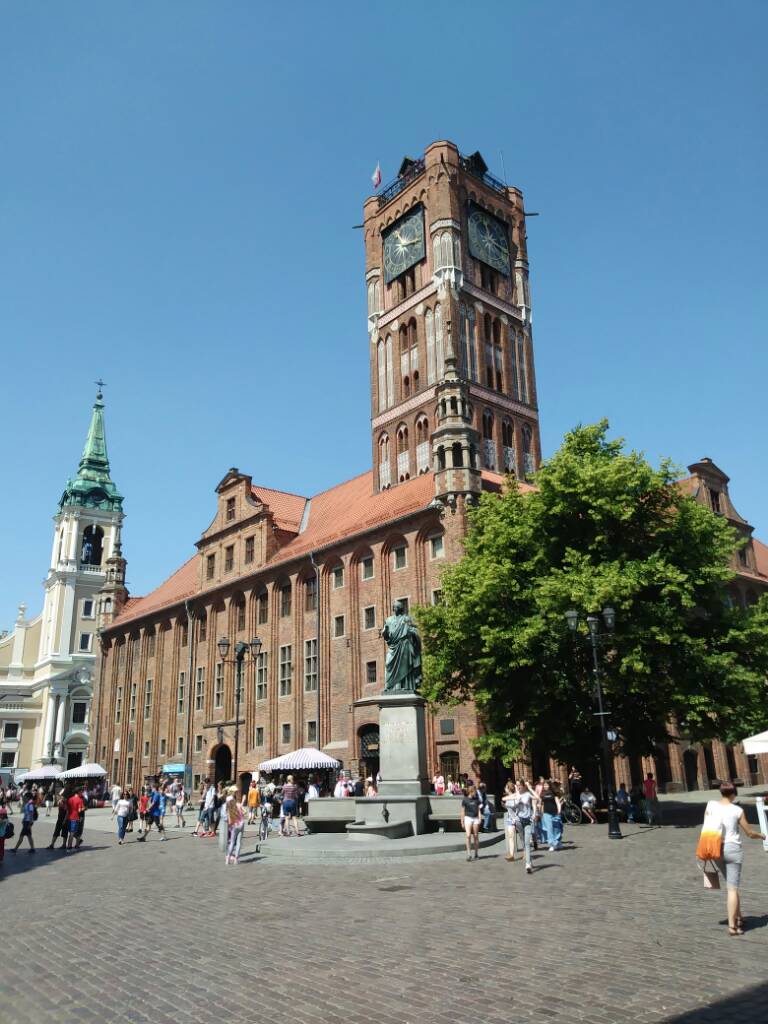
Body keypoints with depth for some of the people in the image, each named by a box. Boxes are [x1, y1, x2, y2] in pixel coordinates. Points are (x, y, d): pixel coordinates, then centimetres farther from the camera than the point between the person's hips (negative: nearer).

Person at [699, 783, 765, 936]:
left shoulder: (711, 805, -1)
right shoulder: (738, 810, -7)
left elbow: (706, 829, 2)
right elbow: (749, 833, 3)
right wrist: (760, 835, 24)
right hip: (733, 848, -3)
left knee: (731, 886, 22)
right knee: (732, 889, 2)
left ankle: (738, 918, 30)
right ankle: (732, 926, 1)